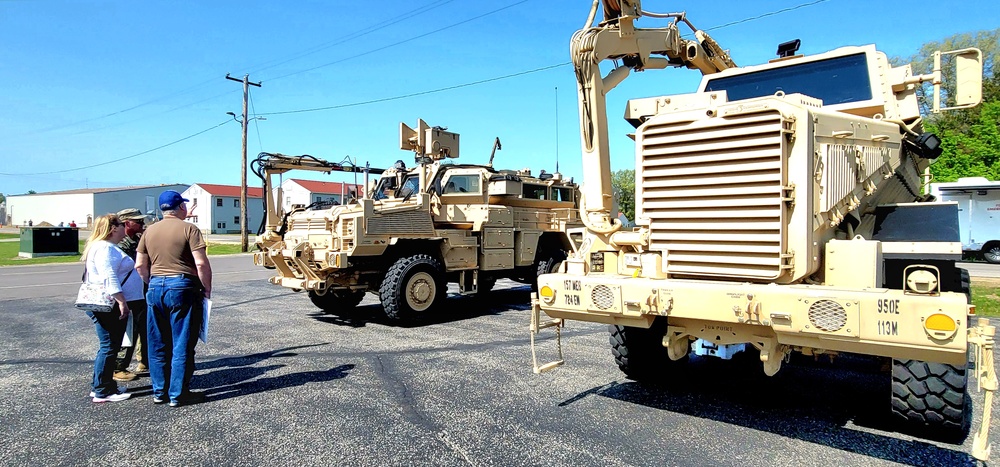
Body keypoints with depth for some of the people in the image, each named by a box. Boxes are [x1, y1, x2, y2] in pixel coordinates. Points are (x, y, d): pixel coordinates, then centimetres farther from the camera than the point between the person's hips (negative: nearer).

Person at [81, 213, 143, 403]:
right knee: (109, 347, -5)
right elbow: (109, 277, -25)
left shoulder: (108, 247, 18)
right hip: (109, 306, -11)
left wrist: (121, 301, 30)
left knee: (111, 347, 17)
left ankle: (103, 386, 26)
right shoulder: (105, 248, -15)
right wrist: (121, 301, -27)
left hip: (111, 307, 11)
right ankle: (102, 392, 2)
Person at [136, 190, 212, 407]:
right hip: (182, 288, -6)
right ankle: (178, 394, 7)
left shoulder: (150, 231, 10)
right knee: (181, 345, 2)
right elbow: (201, 263, -14)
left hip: (155, 288, 6)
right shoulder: (189, 229, -8)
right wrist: (207, 289, -5)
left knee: (157, 345, 14)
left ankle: (159, 391, 23)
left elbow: (140, 265, 11)